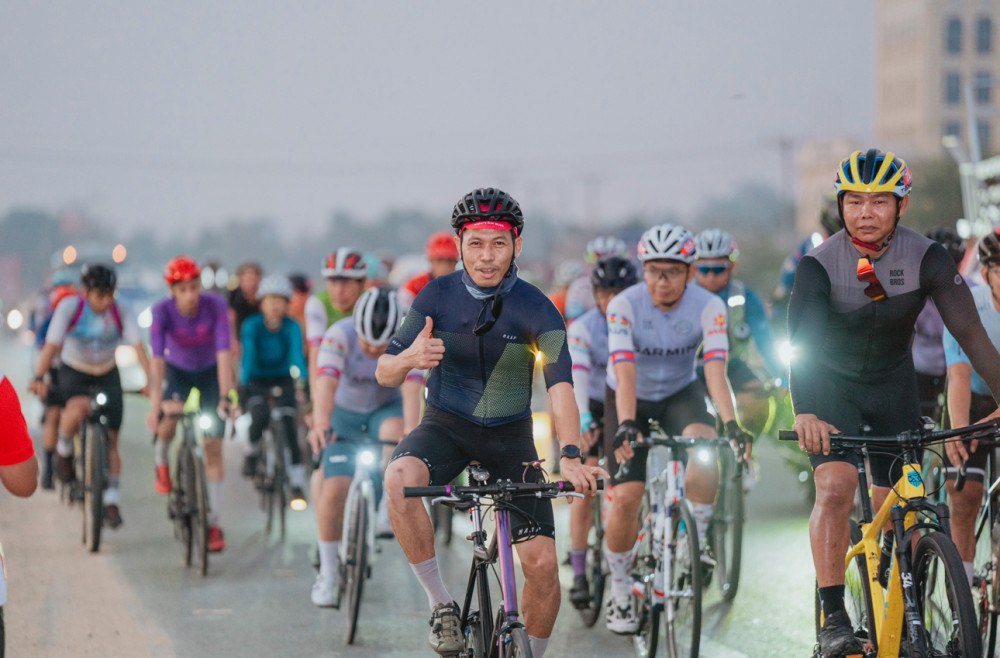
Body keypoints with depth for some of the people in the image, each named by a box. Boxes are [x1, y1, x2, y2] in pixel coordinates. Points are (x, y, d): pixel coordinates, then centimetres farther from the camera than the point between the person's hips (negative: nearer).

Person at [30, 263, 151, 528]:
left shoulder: (120, 312, -18)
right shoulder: (69, 308, -21)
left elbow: (138, 346, -26)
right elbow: (51, 345, -25)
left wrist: (152, 381, -38)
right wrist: (38, 378, -36)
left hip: (107, 375, 2)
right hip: (74, 372, -2)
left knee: (111, 441, -3)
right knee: (78, 408, -36)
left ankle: (112, 502, 6)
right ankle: (64, 451, -6)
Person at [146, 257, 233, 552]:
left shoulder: (215, 306, -28)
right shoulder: (162, 311, -27)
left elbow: (224, 353, -32)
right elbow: (157, 359, -32)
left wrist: (225, 398, -40)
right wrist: (155, 406, -40)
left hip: (210, 373, 0)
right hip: (178, 371, 1)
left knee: (213, 448, -6)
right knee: (170, 416, -28)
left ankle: (214, 522, 0)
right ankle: (161, 461, 7)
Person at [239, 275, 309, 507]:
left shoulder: (292, 327, -14)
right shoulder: (252, 326, -16)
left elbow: (297, 356, -26)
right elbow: (248, 358, -26)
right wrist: (242, 387, -40)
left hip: (283, 381, 1)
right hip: (256, 381, -1)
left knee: (289, 426, -18)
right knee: (260, 415, -31)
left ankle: (297, 483, -15)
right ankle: (252, 451, -1)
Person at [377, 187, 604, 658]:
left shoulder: (536, 309, -14)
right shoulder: (437, 296, -9)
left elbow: (560, 386, -26)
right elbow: (384, 374, -8)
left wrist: (569, 456, -43)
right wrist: (410, 358, -33)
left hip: (509, 435, 0)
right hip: (446, 424, 0)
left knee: (543, 562, -11)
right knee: (400, 479, -34)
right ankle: (441, 604, -18)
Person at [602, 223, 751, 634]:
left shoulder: (708, 306, -23)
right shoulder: (625, 306, -26)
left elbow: (716, 370, -32)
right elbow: (625, 374, -34)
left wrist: (731, 424, -46)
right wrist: (626, 426, -49)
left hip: (680, 394, 1)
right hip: (631, 400, -1)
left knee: (703, 442, -33)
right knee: (627, 496, -14)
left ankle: (697, 539, -13)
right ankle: (620, 592, 6)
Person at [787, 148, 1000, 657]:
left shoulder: (927, 258, -19)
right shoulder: (820, 264, -24)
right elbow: (802, 341, -34)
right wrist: (805, 413, -51)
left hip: (893, 386, 2)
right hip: (832, 385, -2)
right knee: (835, 487, -24)